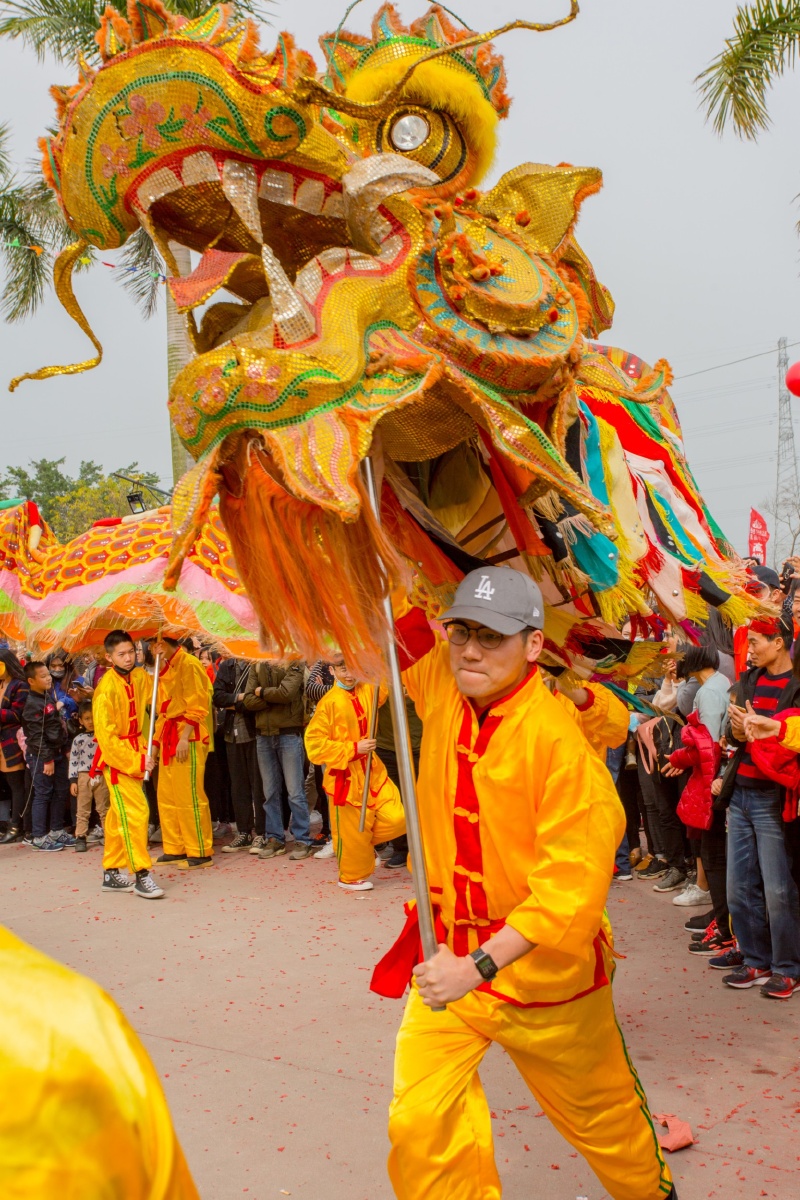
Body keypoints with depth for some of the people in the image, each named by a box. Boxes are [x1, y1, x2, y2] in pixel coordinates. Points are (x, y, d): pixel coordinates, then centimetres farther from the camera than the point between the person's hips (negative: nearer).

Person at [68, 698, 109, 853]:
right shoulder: (78, 739, 2)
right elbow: (73, 761, 1)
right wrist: (73, 780, -4)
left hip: (102, 776, 1)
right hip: (84, 777, -1)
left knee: (104, 808, 8)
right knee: (82, 810, 2)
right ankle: (80, 837, 5)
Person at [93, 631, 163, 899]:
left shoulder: (139, 677, 1)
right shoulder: (107, 689, -19)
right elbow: (106, 736, -20)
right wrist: (137, 761, -20)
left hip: (135, 753, 8)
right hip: (115, 756, -8)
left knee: (118, 814, 14)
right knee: (135, 811, -14)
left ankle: (111, 873, 24)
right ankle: (141, 875, -9)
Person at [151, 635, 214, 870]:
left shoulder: (189, 664, -10)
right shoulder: (165, 668, 16)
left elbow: (197, 706, -16)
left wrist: (185, 738, -21)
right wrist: (157, 739, 15)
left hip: (188, 738, -9)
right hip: (169, 737, 9)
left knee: (189, 796, -7)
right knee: (167, 796, 10)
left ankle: (201, 853, 0)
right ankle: (175, 849, 19)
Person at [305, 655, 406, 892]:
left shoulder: (367, 690, 2)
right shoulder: (329, 703, -14)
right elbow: (315, 744, -15)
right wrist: (354, 748, -18)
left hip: (372, 771, 5)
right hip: (345, 777, -5)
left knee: (396, 819, -5)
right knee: (352, 832, 6)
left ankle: (366, 841, 25)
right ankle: (351, 877, 31)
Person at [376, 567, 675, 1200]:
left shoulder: (560, 738, -23)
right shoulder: (442, 687, -7)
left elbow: (572, 884, -25)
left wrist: (481, 965, -29)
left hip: (540, 964, -4)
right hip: (451, 956, 4)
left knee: (600, 1109, 20)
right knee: (421, 1123, -6)